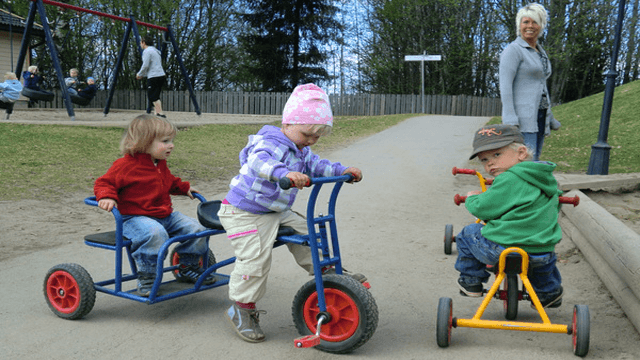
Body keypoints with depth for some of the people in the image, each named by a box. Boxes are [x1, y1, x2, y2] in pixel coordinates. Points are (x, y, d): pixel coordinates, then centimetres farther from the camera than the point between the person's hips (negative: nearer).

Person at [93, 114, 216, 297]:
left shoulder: (161, 164, 14)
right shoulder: (126, 165, -12)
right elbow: (104, 182, -8)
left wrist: (184, 188, 24)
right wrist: (107, 197, -26)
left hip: (165, 215, 8)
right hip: (135, 217, -8)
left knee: (196, 228, -2)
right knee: (155, 233, -40)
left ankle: (188, 267, 20)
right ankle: (146, 278, -22)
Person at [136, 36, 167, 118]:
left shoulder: (147, 51, -5)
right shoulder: (156, 51, 24)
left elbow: (145, 66, -14)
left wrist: (139, 74, 2)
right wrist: (143, 75, 25)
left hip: (154, 77, -9)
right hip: (161, 75, 9)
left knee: (153, 96, -9)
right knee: (155, 96, 12)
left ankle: (160, 113, -17)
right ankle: (157, 113, 9)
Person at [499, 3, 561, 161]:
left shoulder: (540, 52, 19)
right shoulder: (513, 50, -6)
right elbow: (505, 84, -14)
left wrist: (550, 118, 24)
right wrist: (509, 119, -24)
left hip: (539, 118, 8)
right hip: (522, 118, -8)